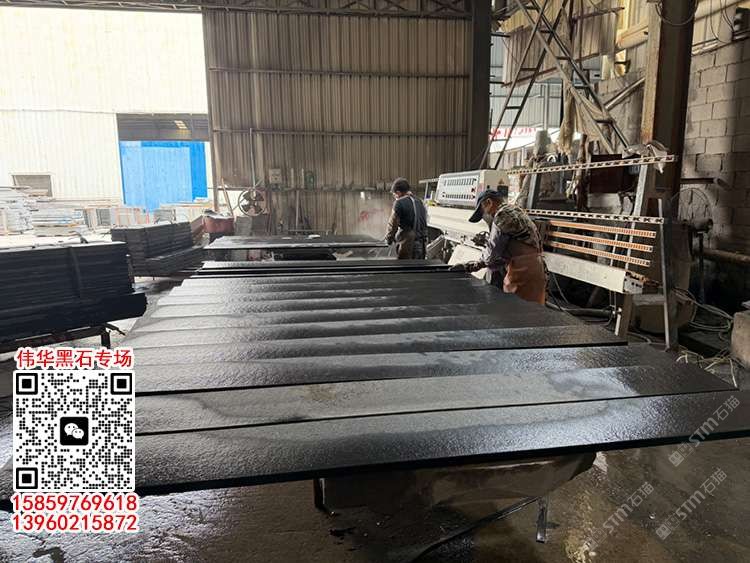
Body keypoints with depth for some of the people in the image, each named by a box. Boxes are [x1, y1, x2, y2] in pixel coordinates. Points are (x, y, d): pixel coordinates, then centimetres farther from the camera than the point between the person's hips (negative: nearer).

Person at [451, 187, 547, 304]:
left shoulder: (503, 215, -6)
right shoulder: (514, 212, 24)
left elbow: (490, 257, -8)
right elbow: (500, 257, 26)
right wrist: (468, 267, 24)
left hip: (523, 280, -9)